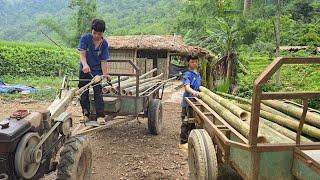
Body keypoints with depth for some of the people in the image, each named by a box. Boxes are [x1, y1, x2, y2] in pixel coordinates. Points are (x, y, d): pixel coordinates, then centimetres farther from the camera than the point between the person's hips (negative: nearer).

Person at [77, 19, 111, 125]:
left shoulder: (104, 44, -7)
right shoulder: (85, 38, -9)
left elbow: (103, 61, -8)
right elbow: (82, 53, -16)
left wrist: (105, 74, -19)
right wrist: (85, 65, -34)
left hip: (97, 71, -1)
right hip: (84, 70, 1)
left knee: (98, 93, -6)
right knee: (84, 93, 8)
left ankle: (100, 116, -2)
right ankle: (85, 114, 21)